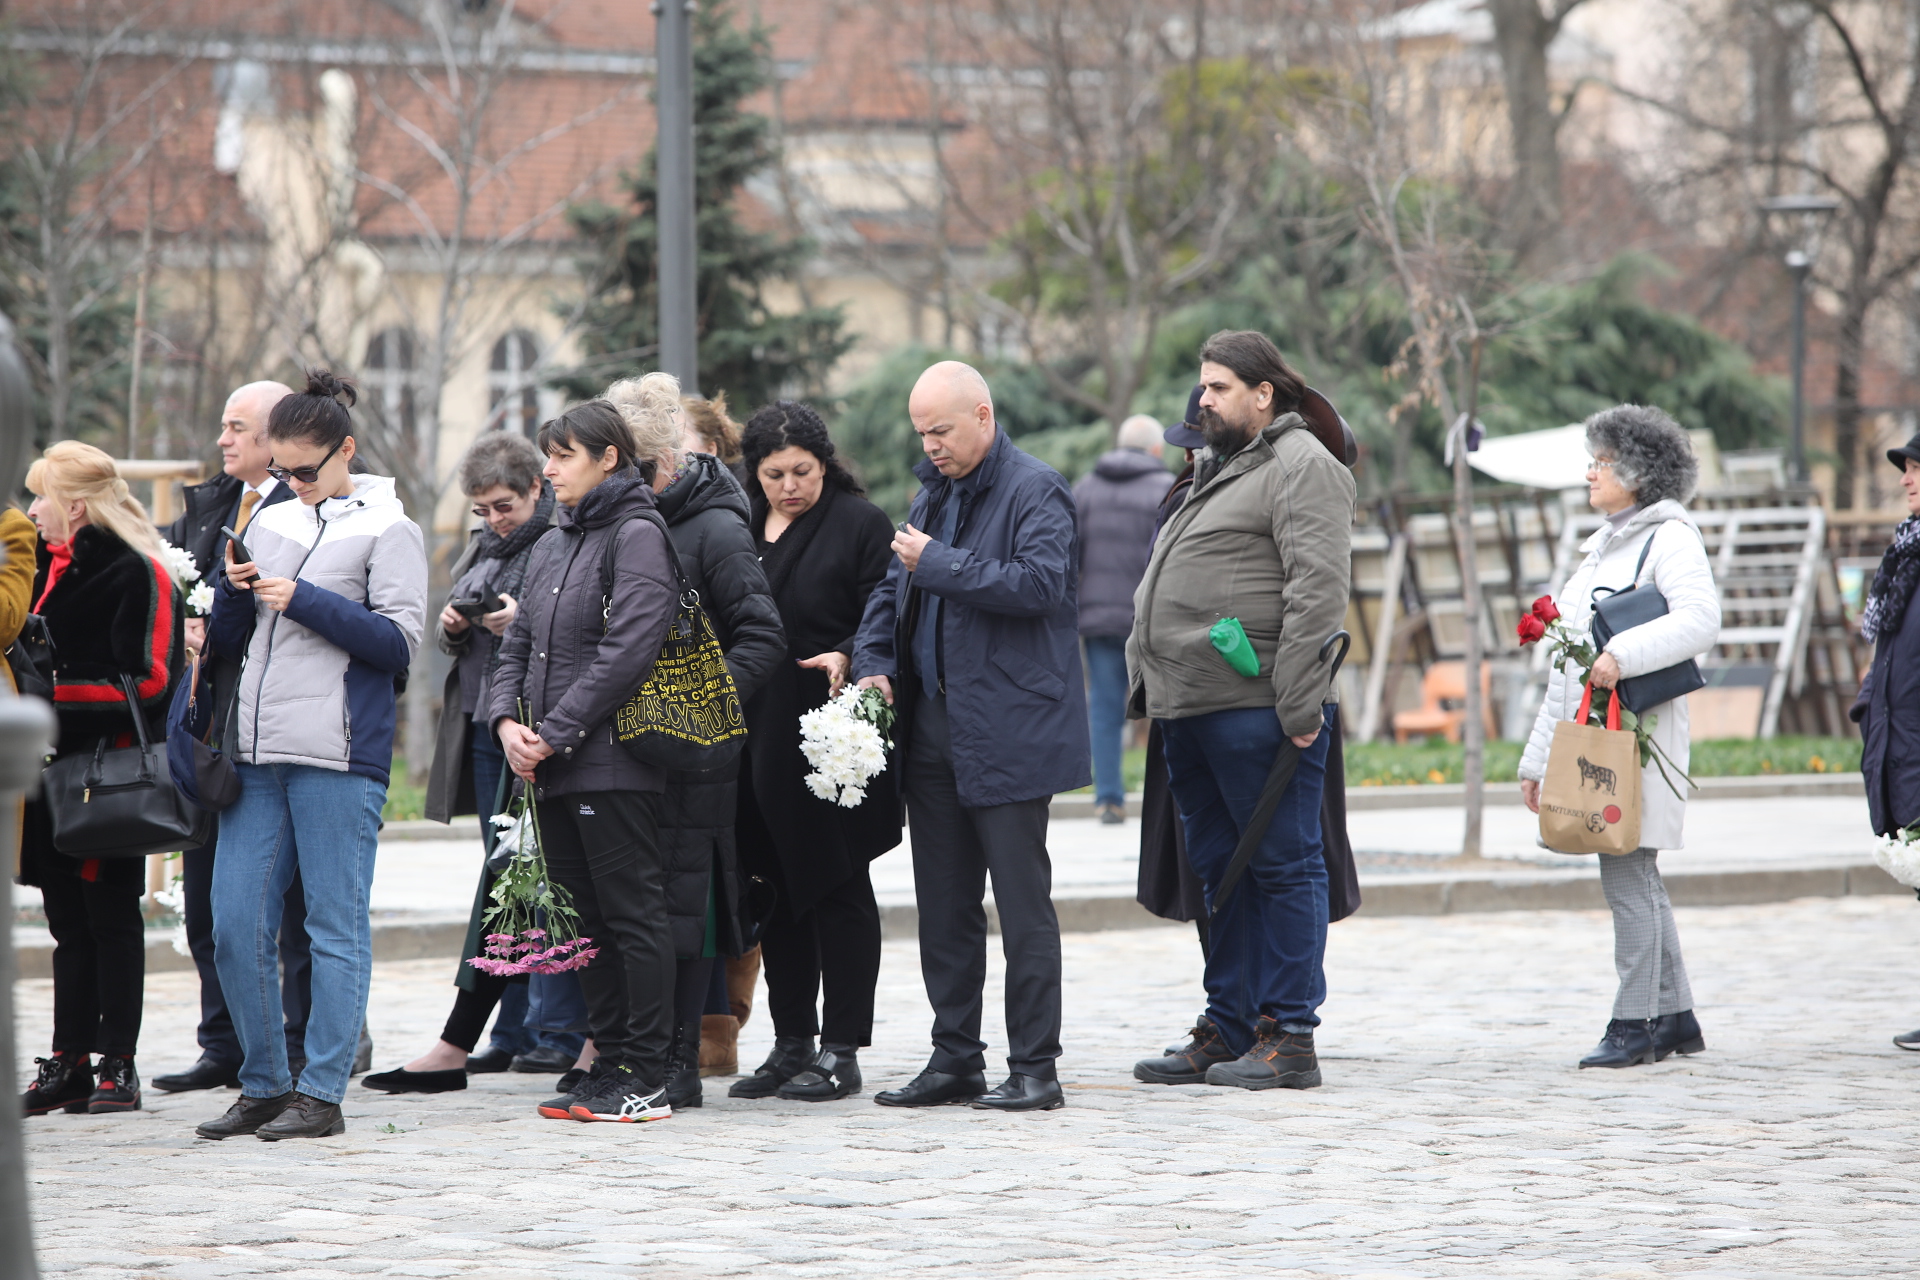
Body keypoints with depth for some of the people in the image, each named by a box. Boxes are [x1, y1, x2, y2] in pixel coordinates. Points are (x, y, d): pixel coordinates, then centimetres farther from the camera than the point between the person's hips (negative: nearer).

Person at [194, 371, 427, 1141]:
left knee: (335, 926, -2)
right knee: (235, 924, 2)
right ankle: (264, 1085, 12)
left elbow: (400, 643, -9)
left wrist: (303, 601, -13)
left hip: (339, 757, -6)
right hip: (257, 752, 6)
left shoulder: (386, 530, 0)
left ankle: (322, 1093, 2)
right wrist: (234, 591, 0)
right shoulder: (270, 523, 17)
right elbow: (228, 643, 20)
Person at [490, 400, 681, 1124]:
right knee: (587, 918, 10)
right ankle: (610, 1063, 16)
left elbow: (626, 652, -17)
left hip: (613, 762, -9)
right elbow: (520, 647, 19)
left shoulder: (638, 538, -8)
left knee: (634, 914, -5)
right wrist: (508, 721, 0)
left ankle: (646, 1079, -4)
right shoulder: (552, 547, 18)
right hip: (551, 768, 9)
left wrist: (555, 733, -16)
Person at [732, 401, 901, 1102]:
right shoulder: (740, 528, 13)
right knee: (776, 890, 10)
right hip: (758, 734, 6)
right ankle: (791, 1044, 17)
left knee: (836, 887, -2)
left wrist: (847, 658, -26)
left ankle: (841, 1051, 2)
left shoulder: (859, 524, -4)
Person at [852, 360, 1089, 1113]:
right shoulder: (933, 493, 18)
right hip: (932, 731, 8)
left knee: (1023, 904, -4)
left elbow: (1039, 582, -22)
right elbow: (890, 589, 24)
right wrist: (873, 663, 6)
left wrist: (937, 563, -17)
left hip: (1008, 732, -8)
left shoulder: (1035, 490, -8)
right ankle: (955, 1061, 16)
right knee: (943, 906, 10)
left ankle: (1035, 1069, -1)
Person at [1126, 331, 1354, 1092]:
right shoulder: (1217, 471, 23)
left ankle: (1289, 1038, -4)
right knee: (1219, 870, 13)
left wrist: (1298, 703, -21)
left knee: (1283, 865, -5)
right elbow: (1169, 589, 29)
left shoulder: (1301, 467, -8)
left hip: (1258, 709, -10)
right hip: (1192, 711, 10)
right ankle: (1228, 1030, 19)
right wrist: (1146, 679, 21)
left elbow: (1317, 590, -17)